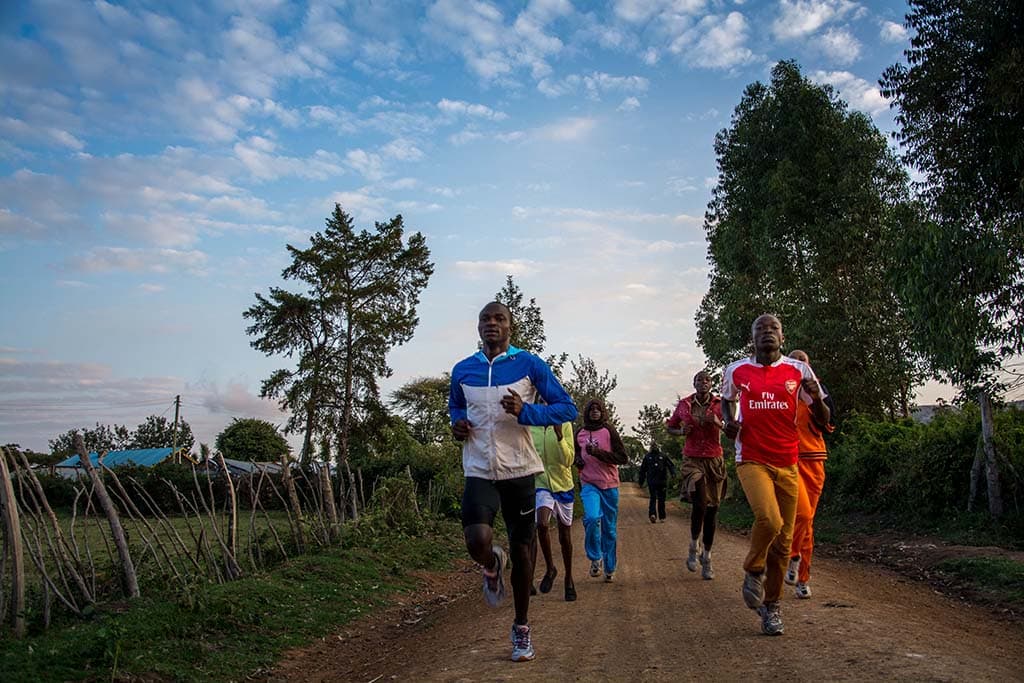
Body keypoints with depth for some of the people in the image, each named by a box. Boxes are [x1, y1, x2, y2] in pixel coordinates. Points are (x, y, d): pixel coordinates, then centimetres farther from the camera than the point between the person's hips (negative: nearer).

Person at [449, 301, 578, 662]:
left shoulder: (529, 364, -4)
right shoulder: (462, 370, 5)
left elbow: (567, 407, -4)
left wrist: (526, 411, -20)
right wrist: (457, 422, 2)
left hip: (519, 471, -1)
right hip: (479, 471, 1)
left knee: (521, 549, 7)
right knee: (478, 541, -22)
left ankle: (521, 627, 28)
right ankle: (493, 565, 17)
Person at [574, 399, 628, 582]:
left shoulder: (609, 431, -1)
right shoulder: (580, 433, 8)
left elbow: (623, 458, -6)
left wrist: (598, 452, -15)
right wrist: (578, 460, 3)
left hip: (609, 485, -1)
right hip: (589, 484, 1)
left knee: (609, 528, 6)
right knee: (591, 518, -24)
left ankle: (610, 569, 21)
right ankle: (595, 558, -4)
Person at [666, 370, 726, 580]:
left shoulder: (720, 404, 1)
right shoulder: (684, 405, 3)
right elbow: (670, 427, 16)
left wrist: (718, 422, -21)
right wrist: (681, 431, -5)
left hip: (714, 460, 1)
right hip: (692, 459, -1)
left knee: (712, 509, 5)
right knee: (699, 503, -21)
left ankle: (707, 557, 19)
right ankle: (694, 546, 3)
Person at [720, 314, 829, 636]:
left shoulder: (798, 371, 3)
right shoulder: (736, 371, 4)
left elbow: (823, 419, 5)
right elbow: (727, 400, 23)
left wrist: (817, 399, -16)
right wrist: (729, 422, 2)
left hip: (787, 464, 2)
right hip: (752, 461, -2)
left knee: (783, 540, 5)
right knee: (768, 519, -26)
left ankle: (771, 605, 22)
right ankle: (753, 571, 4)